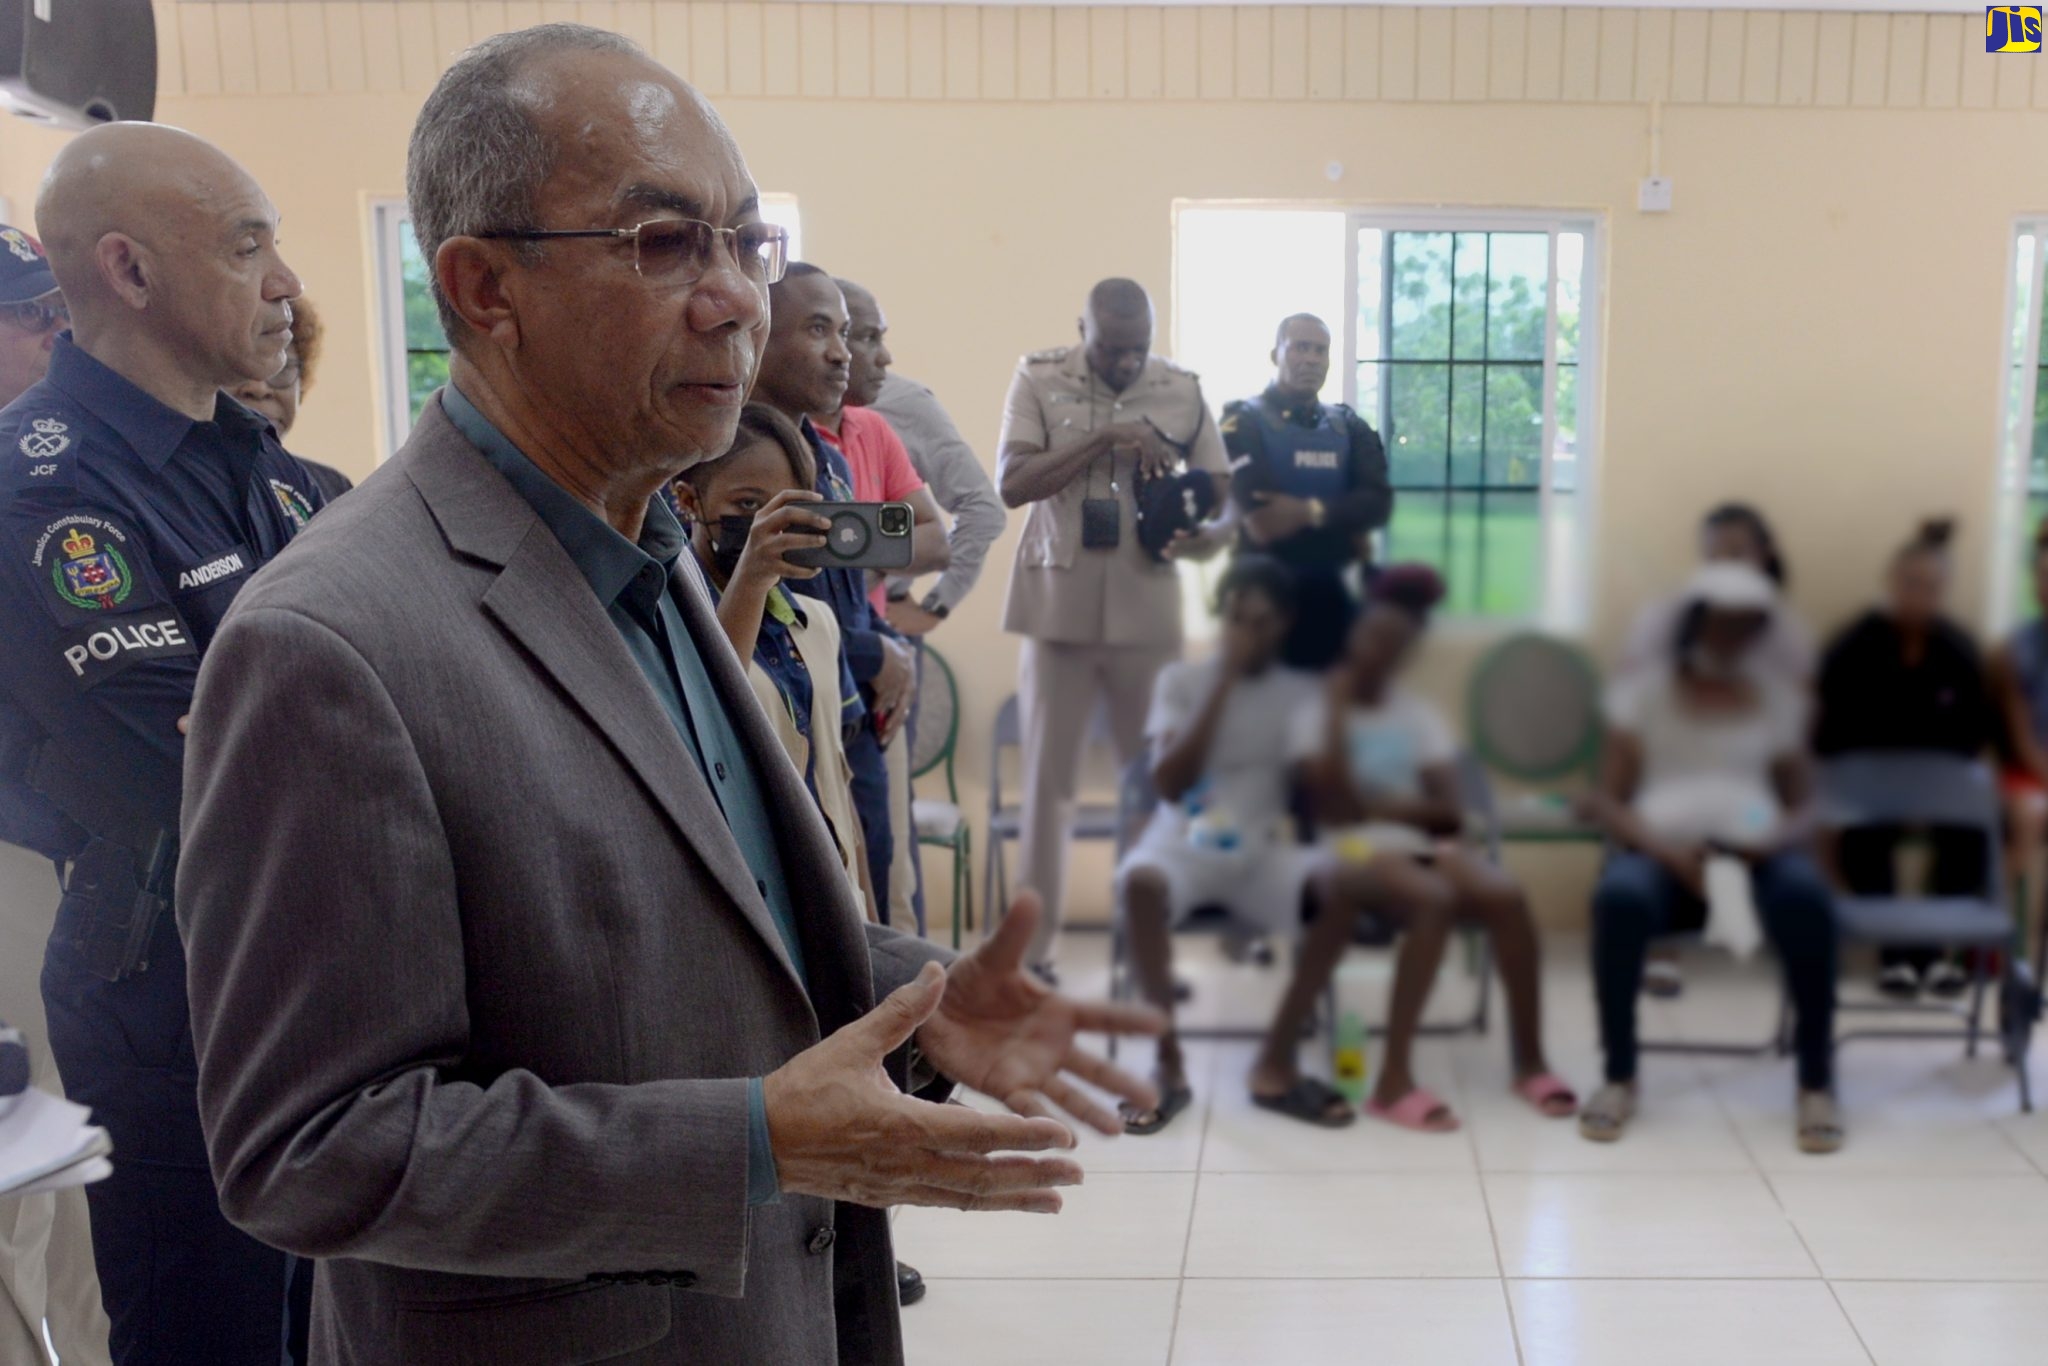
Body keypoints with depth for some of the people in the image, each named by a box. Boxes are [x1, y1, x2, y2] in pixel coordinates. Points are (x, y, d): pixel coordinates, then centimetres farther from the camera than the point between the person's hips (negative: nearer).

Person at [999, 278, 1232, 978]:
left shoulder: (1182, 390, 3)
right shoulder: (1039, 379, -1)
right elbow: (1010, 484, -11)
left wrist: (1207, 535, -19)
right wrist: (1105, 438, -20)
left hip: (1147, 612, 2)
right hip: (1059, 608, -1)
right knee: (1047, 779, 3)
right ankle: (1034, 947, 11)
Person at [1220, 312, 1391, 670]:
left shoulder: (1349, 427, 11)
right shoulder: (1244, 422, -5)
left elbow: (1378, 503, -5)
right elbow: (1261, 517, -17)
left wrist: (1309, 511, -21)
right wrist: (1345, 529, -8)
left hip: (1335, 592, 5)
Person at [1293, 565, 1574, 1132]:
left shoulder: (1420, 713, 12)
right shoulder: (1317, 709, 1)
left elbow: (1450, 810, 3)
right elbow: (1333, 807, -13)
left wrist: (1385, 805, -12)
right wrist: (1337, 710, -12)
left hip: (1418, 844, 4)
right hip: (1354, 851, -4)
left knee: (1506, 895, -25)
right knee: (1435, 899, -35)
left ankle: (1529, 1061, -12)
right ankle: (1395, 1078, -33)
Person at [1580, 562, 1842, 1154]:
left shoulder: (1780, 698, 15)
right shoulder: (1641, 691, 9)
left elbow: (1803, 805, 13)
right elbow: (1606, 800, 3)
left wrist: (1779, 837, -12)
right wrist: (1663, 846, -17)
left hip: (1755, 851, 1)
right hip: (1662, 850, -1)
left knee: (1807, 898, -35)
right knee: (1620, 897, -37)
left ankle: (1817, 1084, -22)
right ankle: (1619, 1078, -20)